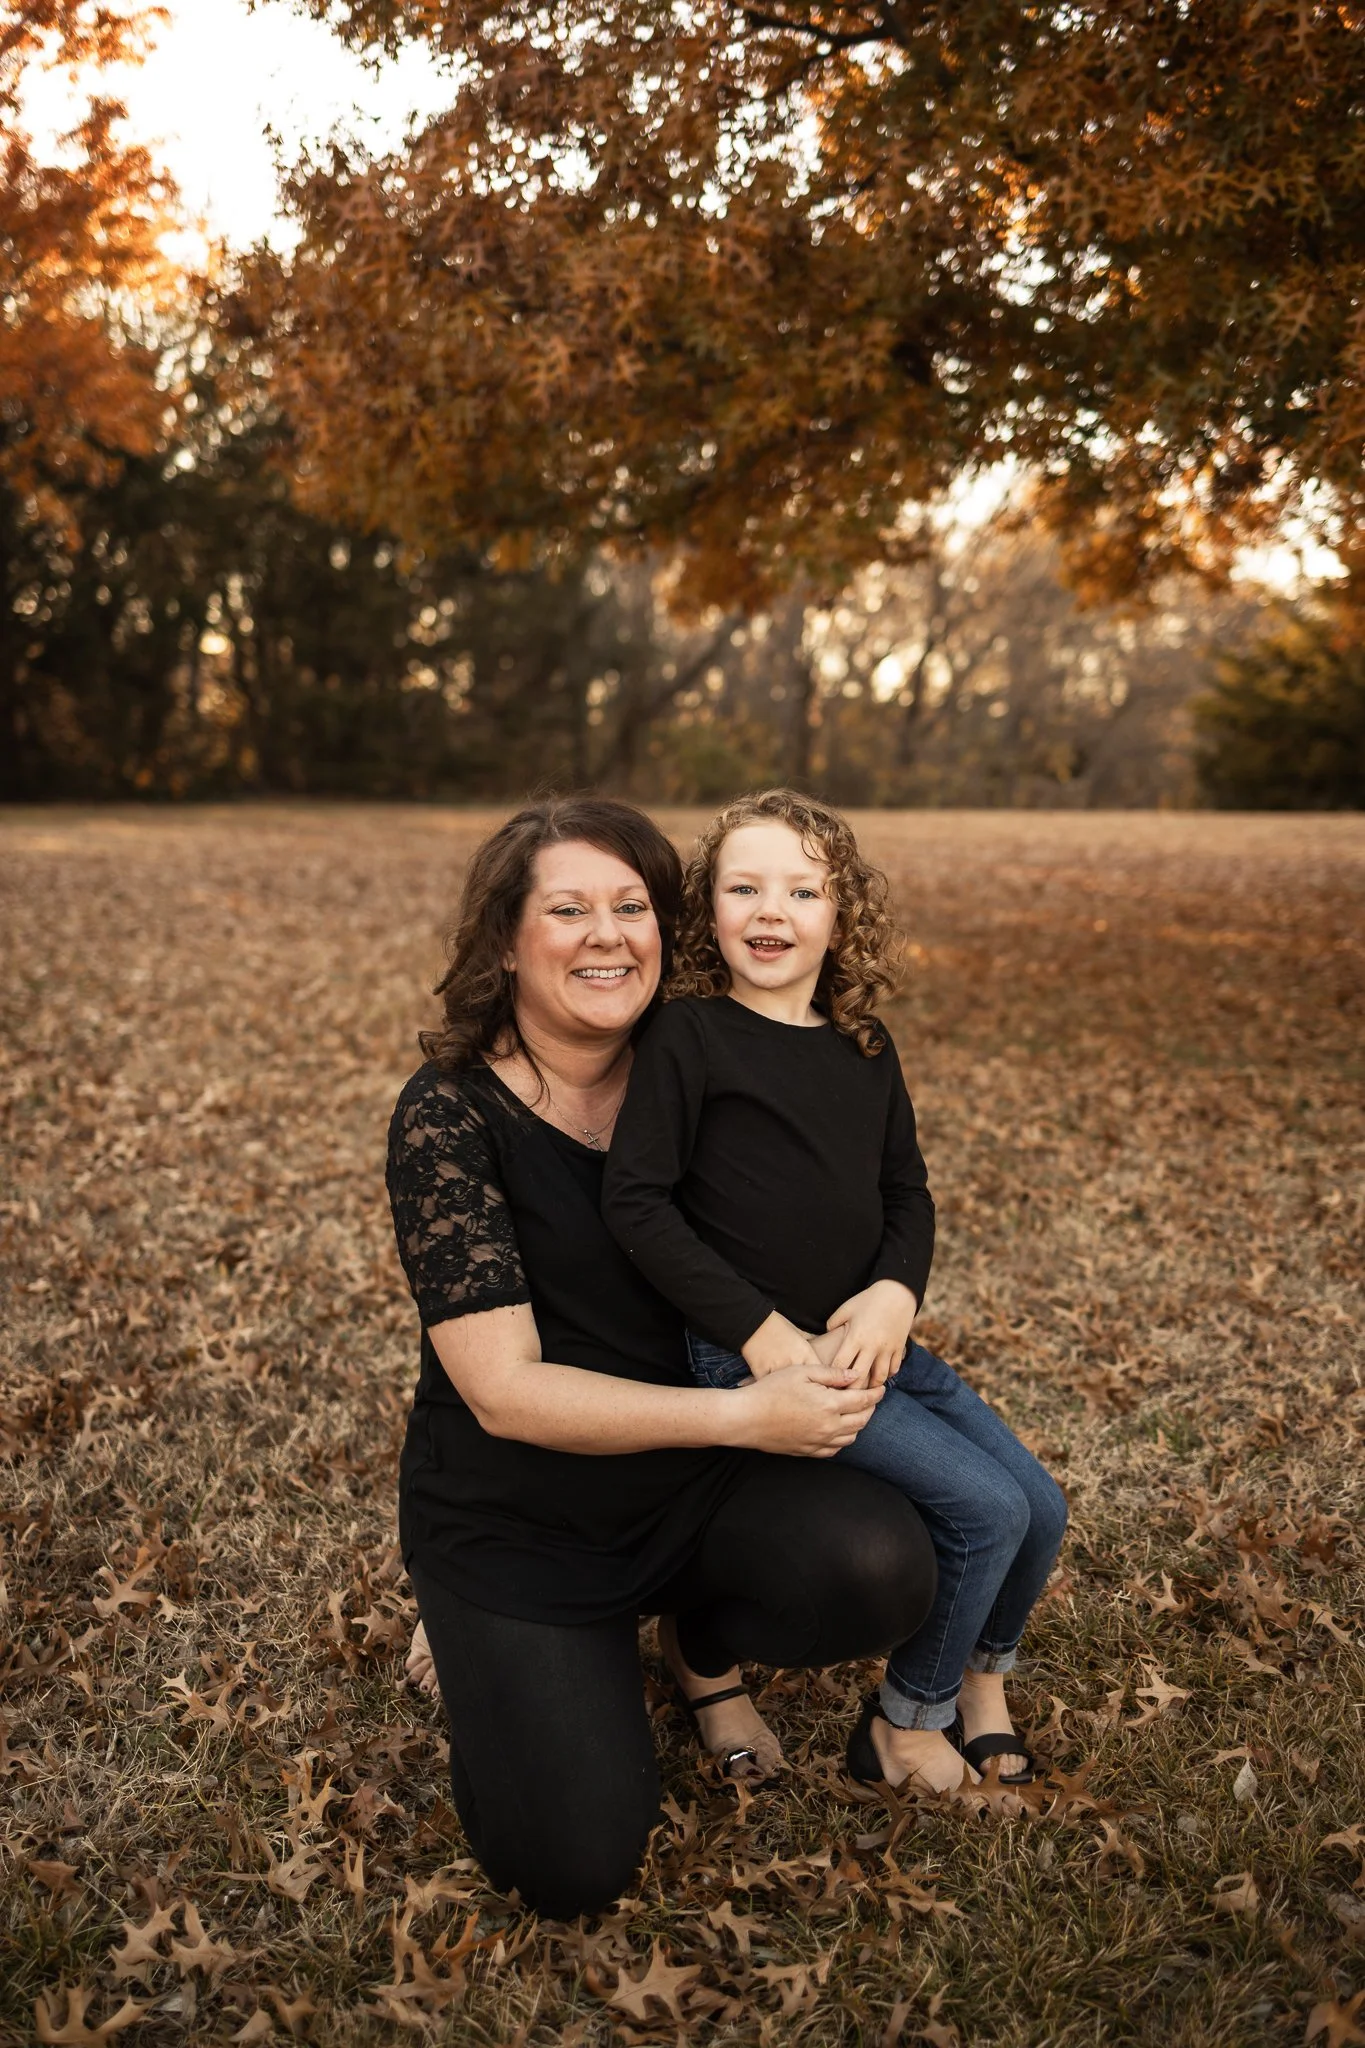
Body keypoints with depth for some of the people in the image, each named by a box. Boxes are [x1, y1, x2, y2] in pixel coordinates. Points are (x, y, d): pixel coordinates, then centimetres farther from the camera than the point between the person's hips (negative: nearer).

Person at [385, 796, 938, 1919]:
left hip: (694, 1481, 3)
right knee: (574, 1865, -14)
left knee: (881, 1567, -25)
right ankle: (491, 1644, 17)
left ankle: (701, 1637, 9)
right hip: (516, 1516, -3)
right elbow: (505, 1390, -21)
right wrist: (747, 1414, -24)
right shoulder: (450, 1113, -16)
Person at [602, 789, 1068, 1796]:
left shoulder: (864, 1045, 8)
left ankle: (981, 1672, 31)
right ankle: (907, 1720, 10)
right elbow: (636, 1199, -15)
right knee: (986, 1508, -15)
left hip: (867, 1339, 7)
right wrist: (759, 1329, -18)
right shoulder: (690, 1035, -11)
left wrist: (897, 1292, -8)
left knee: (1041, 1507, 2)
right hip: (750, 1355, -6)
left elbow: (908, 1192, 14)